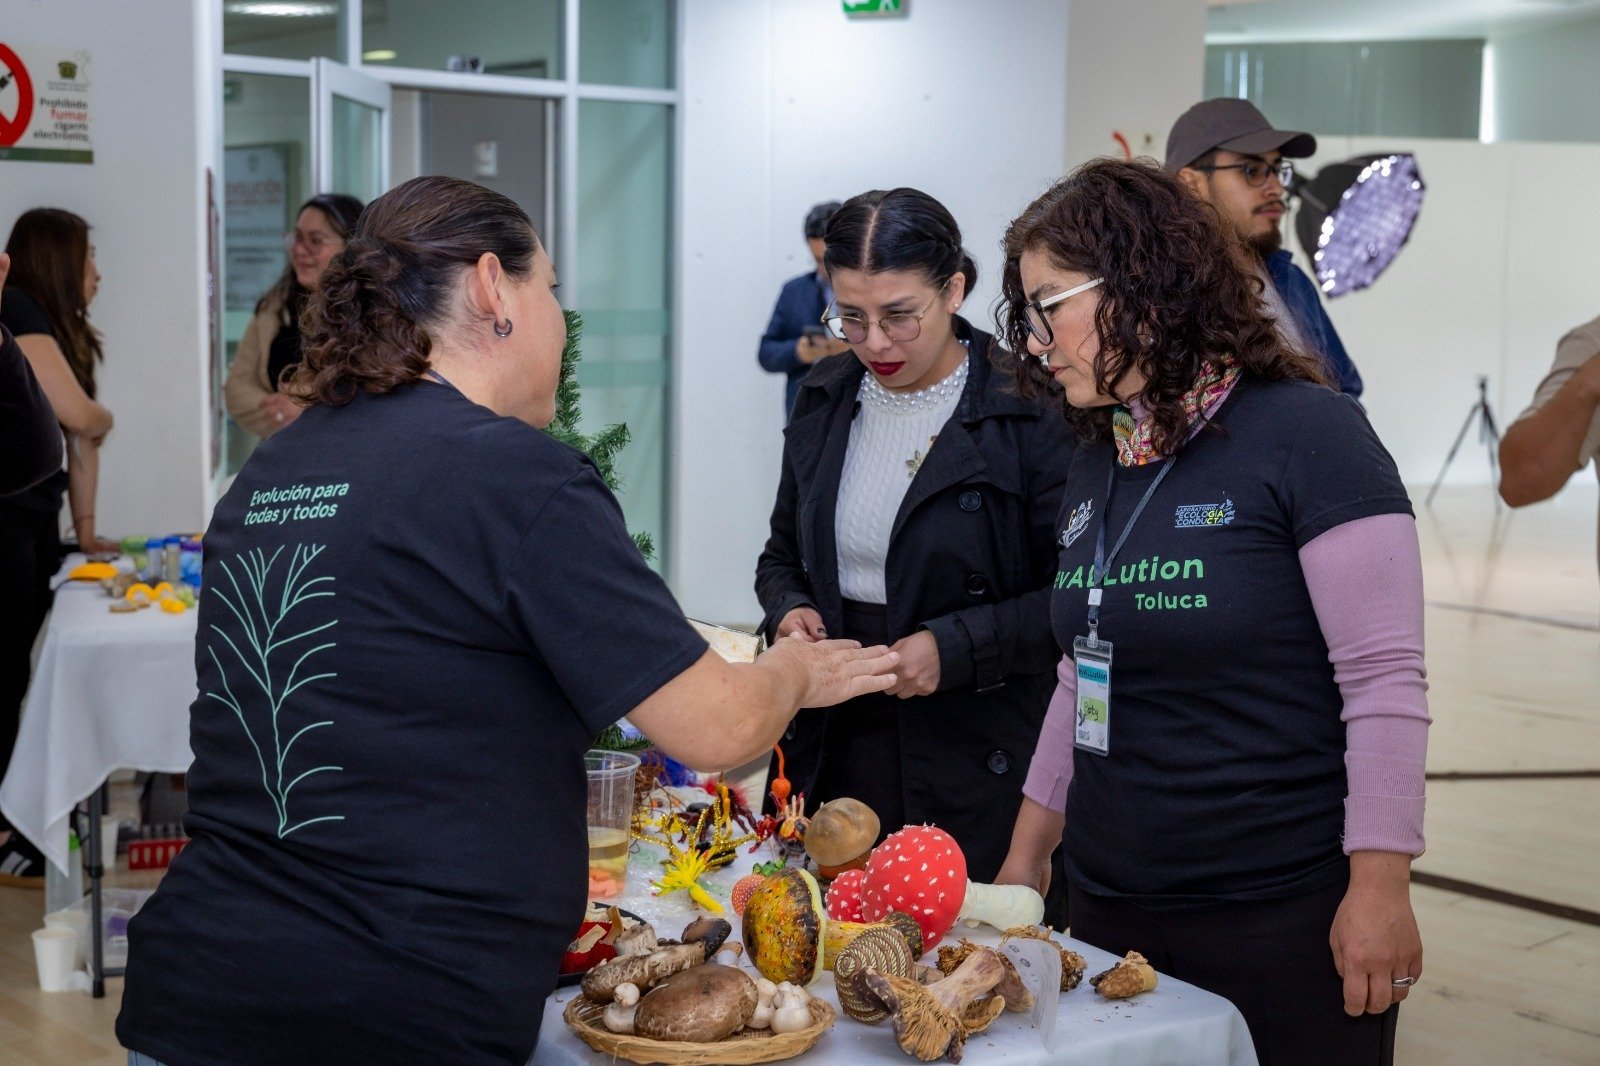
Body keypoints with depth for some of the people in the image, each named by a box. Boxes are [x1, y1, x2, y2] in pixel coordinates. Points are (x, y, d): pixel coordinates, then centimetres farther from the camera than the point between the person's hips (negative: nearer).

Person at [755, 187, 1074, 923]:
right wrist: (789, 611, -1)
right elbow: (783, 554, 20)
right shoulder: (826, 401, 9)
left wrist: (954, 648, -20)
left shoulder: (1028, 412, -10)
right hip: (836, 758, 5)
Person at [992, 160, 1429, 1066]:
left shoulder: (1307, 436, -12)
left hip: (1281, 916, -6)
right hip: (1111, 906, 7)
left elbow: (1385, 681, -14)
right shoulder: (1096, 465, 10)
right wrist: (1028, 854, 18)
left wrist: (1380, 887, -17)